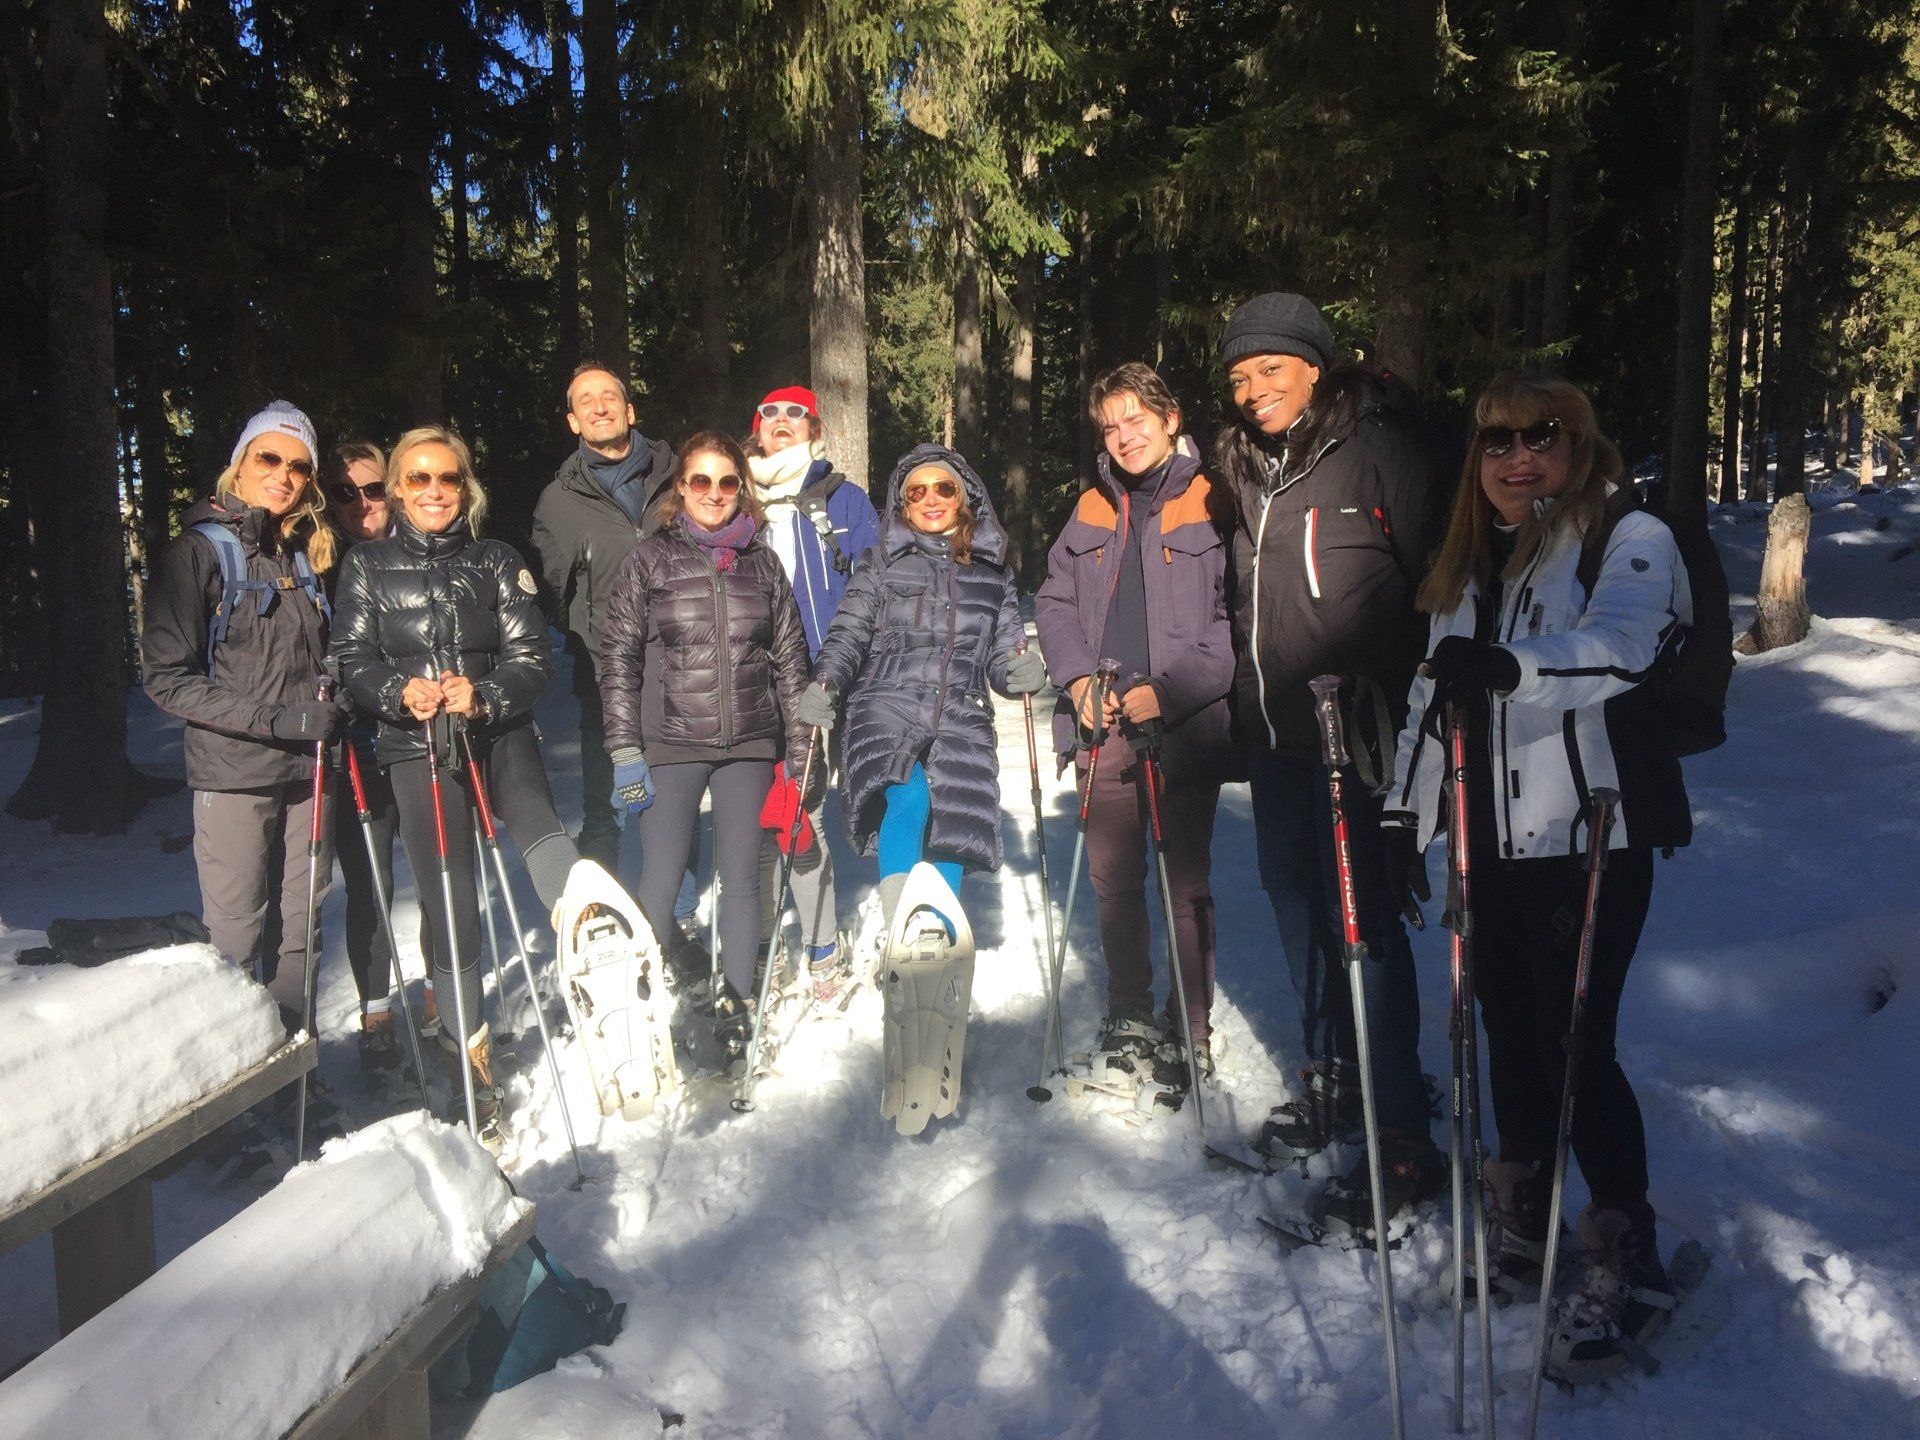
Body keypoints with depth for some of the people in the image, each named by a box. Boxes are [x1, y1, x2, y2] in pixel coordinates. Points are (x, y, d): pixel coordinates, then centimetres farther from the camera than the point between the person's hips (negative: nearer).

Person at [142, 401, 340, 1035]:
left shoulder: (306, 553, 14)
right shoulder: (198, 550, -5)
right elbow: (166, 678, -11)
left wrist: (332, 708, 3)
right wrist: (273, 719, -19)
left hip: (308, 770, 5)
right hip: (233, 774, -5)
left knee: (300, 928, 10)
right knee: (235, 940, 0)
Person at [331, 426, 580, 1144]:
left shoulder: (497, 561, 8)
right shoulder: (368, 565, 7)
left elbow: (532, 656, 0)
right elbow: (352, 660, 2)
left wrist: (485, 696, -19)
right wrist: (400, 694, -19)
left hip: (500, 732, 1)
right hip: (417, 746, -1)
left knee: (537, 826, -29)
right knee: (448, 901, -1)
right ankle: (472, 1057, 13)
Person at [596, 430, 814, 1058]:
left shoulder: (762, 561, 8)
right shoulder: (650, 558, 1)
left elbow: (790, 658, 11)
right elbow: (619, 656, 0)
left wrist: (799, 747, 8)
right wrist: (625, 750, -6)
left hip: (749, 745, 2)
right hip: (671, 744, -2)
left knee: (741, 875, 7)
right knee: (659, 880, 0)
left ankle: (735, 1002, 20)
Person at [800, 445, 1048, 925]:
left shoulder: (994, 572, 22)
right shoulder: (880, 562, 16)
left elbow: (1004, 652, 20)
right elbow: (848, 634, 8)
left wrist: (1022, 672, -3)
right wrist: (825, 683, -11)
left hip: (962, 718, 3)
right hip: (887, 704, -2)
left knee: (954, 832, -11)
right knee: (907, 798, -29)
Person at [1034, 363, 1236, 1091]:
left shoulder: (1212, 504, -3)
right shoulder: (1093, 509, 15)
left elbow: (1235, 617, -9)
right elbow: (1055, 601, 17)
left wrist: (1170, 690, -16)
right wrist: (1076, 677, 1)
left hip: (1186, 726, -5)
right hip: (1104, 727, 5)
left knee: (1186, 882, 3)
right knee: (1112, 880, 12)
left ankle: (1190, 1032, 15)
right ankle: (1129, 1016, 28)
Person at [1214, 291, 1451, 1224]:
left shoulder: (1379, 444, -8)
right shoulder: (1243, 464, 13)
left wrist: (1402, 691, -16)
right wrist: (1236, 695, 21)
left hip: (1351, 725, -7)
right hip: (1271, 726, 8)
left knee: (1361, 915, -7)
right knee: (1295, 898, 15)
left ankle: (1405, 1137, 3)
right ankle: (1331, 1080, 32)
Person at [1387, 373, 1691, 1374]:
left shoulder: (1630, 540, -5)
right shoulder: (1472, 564, 15)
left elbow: (1619, 644, -27)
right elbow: (1432, 696, 18)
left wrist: (1507, 663, -44)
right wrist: (1404, 816, 15)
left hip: (1592, 838, -6)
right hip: (1493, 840, 6)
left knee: (1574, 1042, -7)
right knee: (1508, 1029, 12)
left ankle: (1628, 1261, 10)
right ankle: (1522, 1228, 29)